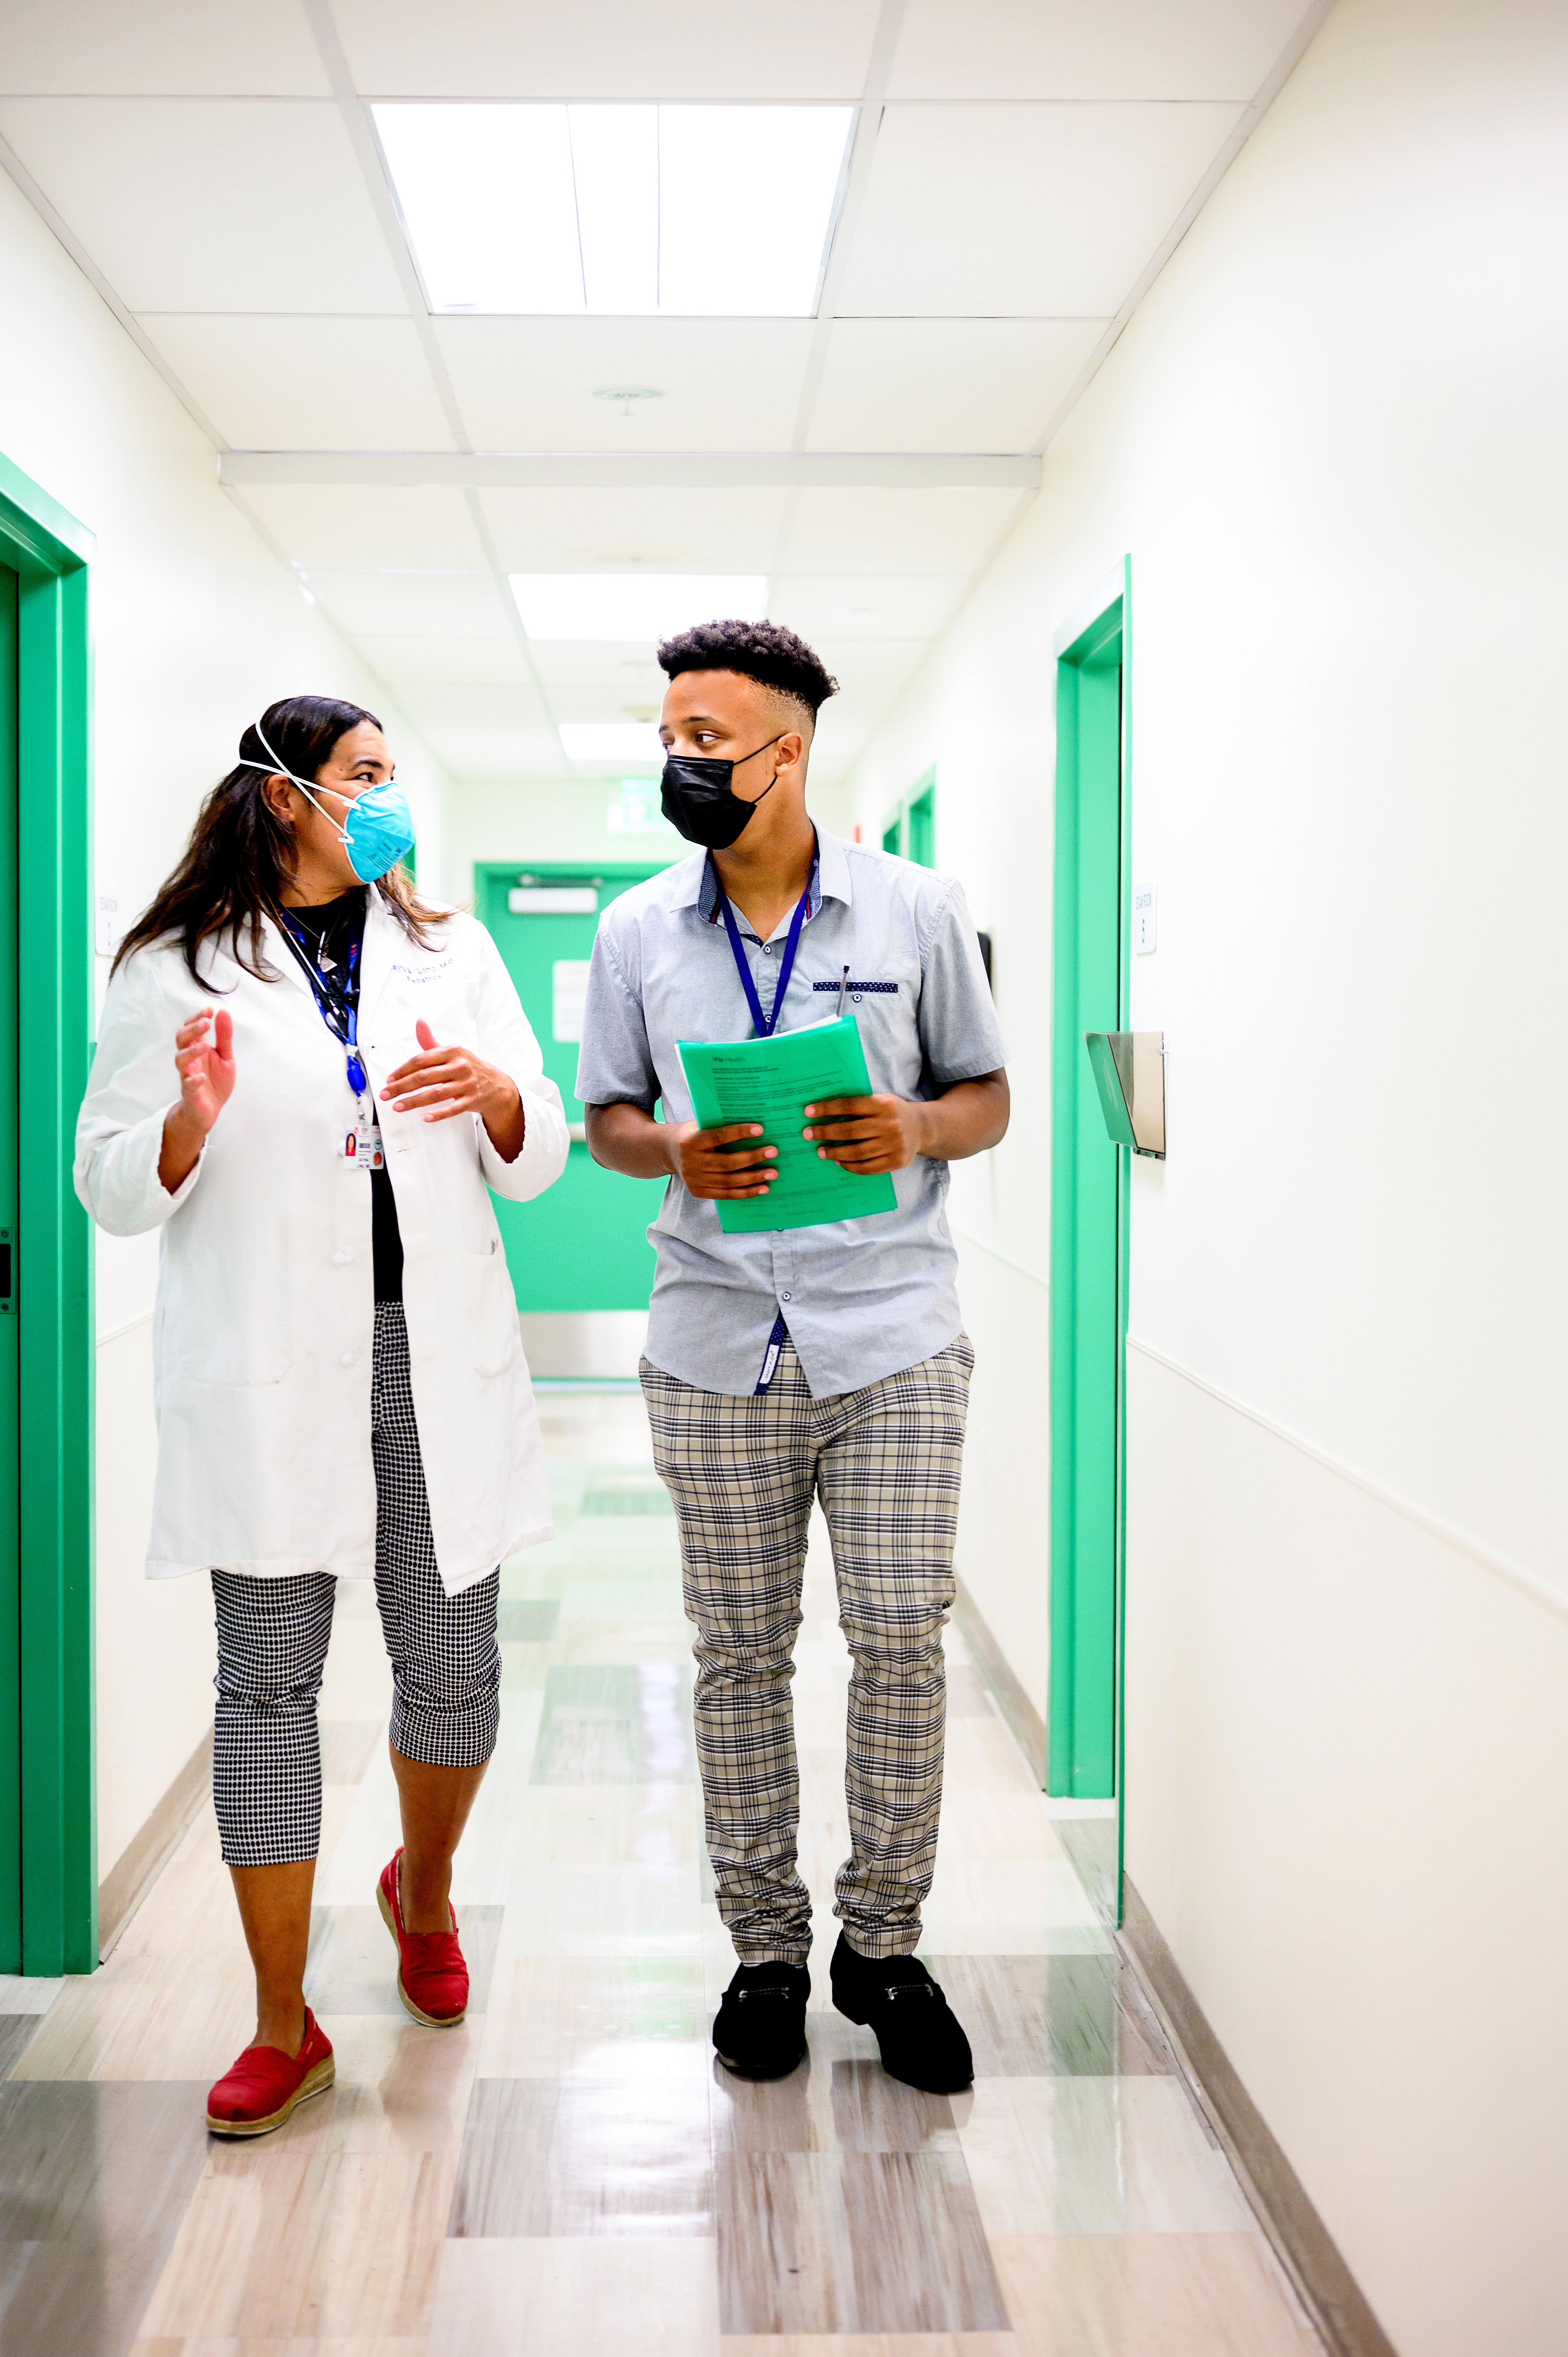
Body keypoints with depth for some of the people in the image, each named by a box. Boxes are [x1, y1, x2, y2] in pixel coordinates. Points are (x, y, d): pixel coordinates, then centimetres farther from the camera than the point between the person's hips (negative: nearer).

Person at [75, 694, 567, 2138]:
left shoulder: (450, 951, 12)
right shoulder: (176, 972, 3)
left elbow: (538, 1157, 11)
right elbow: (114, 1190, 2)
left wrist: (493, 1090, -11)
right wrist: (193, 1117, -18)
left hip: (435, 1356, 3)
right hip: (268, 1373, -2)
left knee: (453, 1668, 8)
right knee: (266, 1683, 2)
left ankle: (424, 1892, 39)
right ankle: (285, 2027, 16)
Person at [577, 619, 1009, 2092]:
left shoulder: (918, 910, 2)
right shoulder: (636, 932, 7)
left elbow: (988, 1098, 8)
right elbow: (606, 1117, 13)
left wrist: (915, 1130, -14)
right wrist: (676, 1157, -10)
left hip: (892, 1339, -1)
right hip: (716, 1347, 2)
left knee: (902, 1639, 1)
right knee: (739, 1656, 8)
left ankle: (885, 1943, 19)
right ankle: (764, 1950, 23)